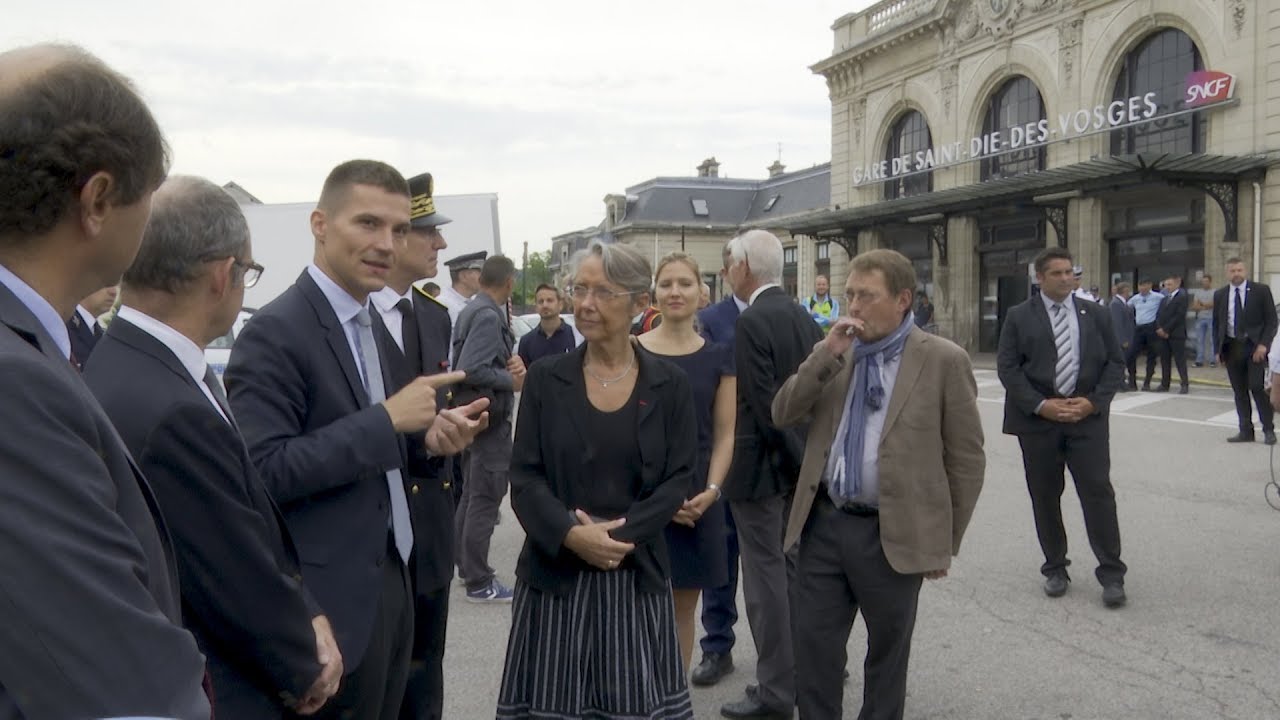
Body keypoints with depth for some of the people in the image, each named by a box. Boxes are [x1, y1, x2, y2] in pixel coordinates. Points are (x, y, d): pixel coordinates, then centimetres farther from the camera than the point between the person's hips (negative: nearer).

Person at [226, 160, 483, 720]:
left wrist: (428, 438, -3)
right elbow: (263, 471, -24)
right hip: (333, 595, -8)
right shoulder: (274, 333, -17)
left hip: (388, 576, 8)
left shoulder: (370, 323, 9)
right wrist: (386, 420, -25)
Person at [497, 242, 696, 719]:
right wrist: (571, 535, -18)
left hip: (636, 573, 0)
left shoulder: (669, 385, 0)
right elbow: (524, 475, -4)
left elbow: (678, 479, -4)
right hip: (556, 571, 0)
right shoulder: (545, 379, 0)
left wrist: (620, 535, -15)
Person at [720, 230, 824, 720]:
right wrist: (808, 460, 13)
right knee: (798, 567, 19)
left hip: (762, 466, -8)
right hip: (796, 461, 8)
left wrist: (801, 461, -12)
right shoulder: (804, 318, 7)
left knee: (767, 575, 1)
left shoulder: (751, 323, -17)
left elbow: (765, 405, -20)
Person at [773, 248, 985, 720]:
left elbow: (967, 460, -4)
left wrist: (945, 542, -1)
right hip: (823, 525, 4)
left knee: (886, 654, 15)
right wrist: (827, 354, -13)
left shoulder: (943, 361, -7)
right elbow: (782, 415, -1)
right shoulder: (834, 354, 6)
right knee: (813, 647, 11)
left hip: (895, 535, -3)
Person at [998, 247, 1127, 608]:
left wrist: (1093, 401, -7)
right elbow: (1007, 367, -2)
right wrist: (1040, 405, -12)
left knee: (1098, 492, -3)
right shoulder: (1019, 317, 3)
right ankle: (1055, 568, 22)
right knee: (1045, 496, 7)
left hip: (1087, 416, 1)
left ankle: (1111, 573, 8)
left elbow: (1114, 363, 8)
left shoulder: (1095, 315, 9)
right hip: (1037, 417, 0)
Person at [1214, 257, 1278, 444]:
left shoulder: (1261, 290, -1)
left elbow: (1271, 320, -2)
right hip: (1231, 348, 3)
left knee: (1256, 387, -10)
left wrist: (1263, 344, -12)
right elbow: (1216, 324, 13)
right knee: (1239, 391, 6)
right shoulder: (1220, 295, 8)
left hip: (1254, 346, -3)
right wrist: (1218, 349, 6)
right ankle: (1245, 431, 12)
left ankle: (1268, 429, 3)